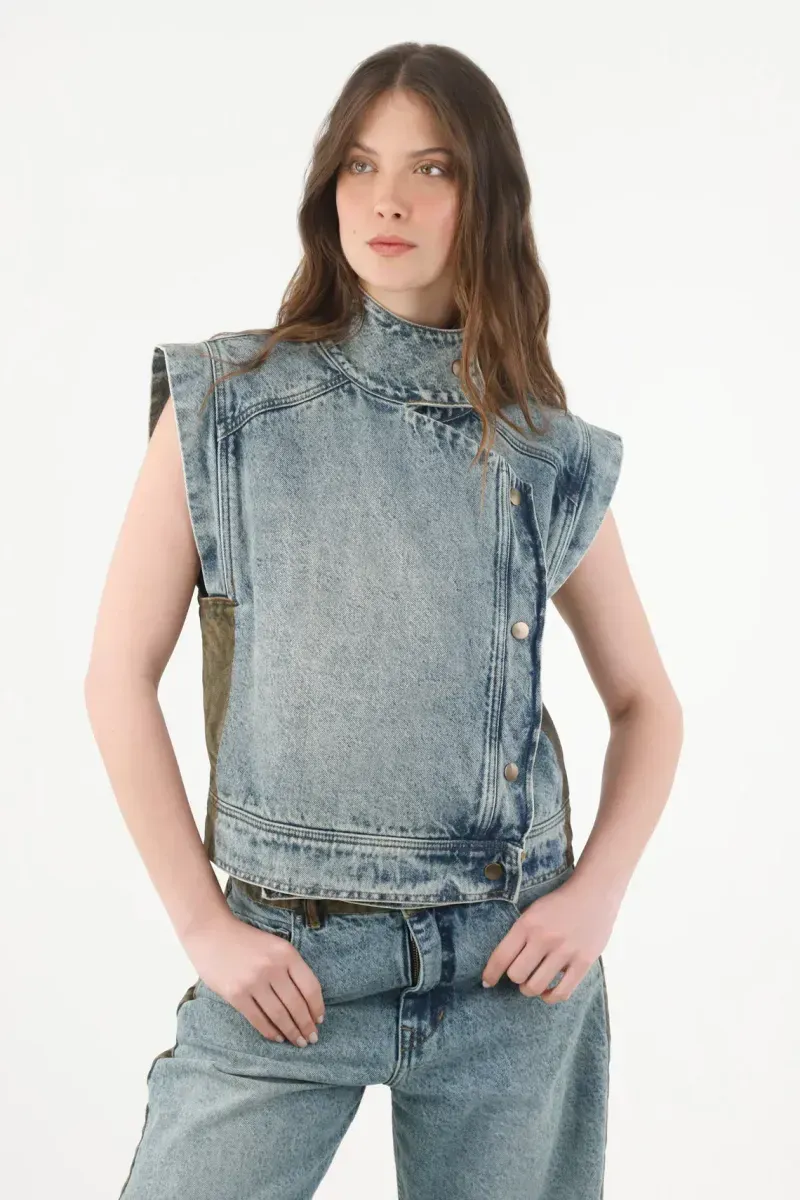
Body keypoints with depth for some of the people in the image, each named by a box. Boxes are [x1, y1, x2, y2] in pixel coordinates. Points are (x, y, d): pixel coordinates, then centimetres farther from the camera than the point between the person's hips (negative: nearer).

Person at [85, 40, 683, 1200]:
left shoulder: (550, 454, 2)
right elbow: (119, 680, -2)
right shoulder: (225, 408, -2)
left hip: (511, 963, 2)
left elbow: (647, 706, 11)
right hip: (285, 961, -1)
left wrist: (596, 895, -4)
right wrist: (205, 928, -6)